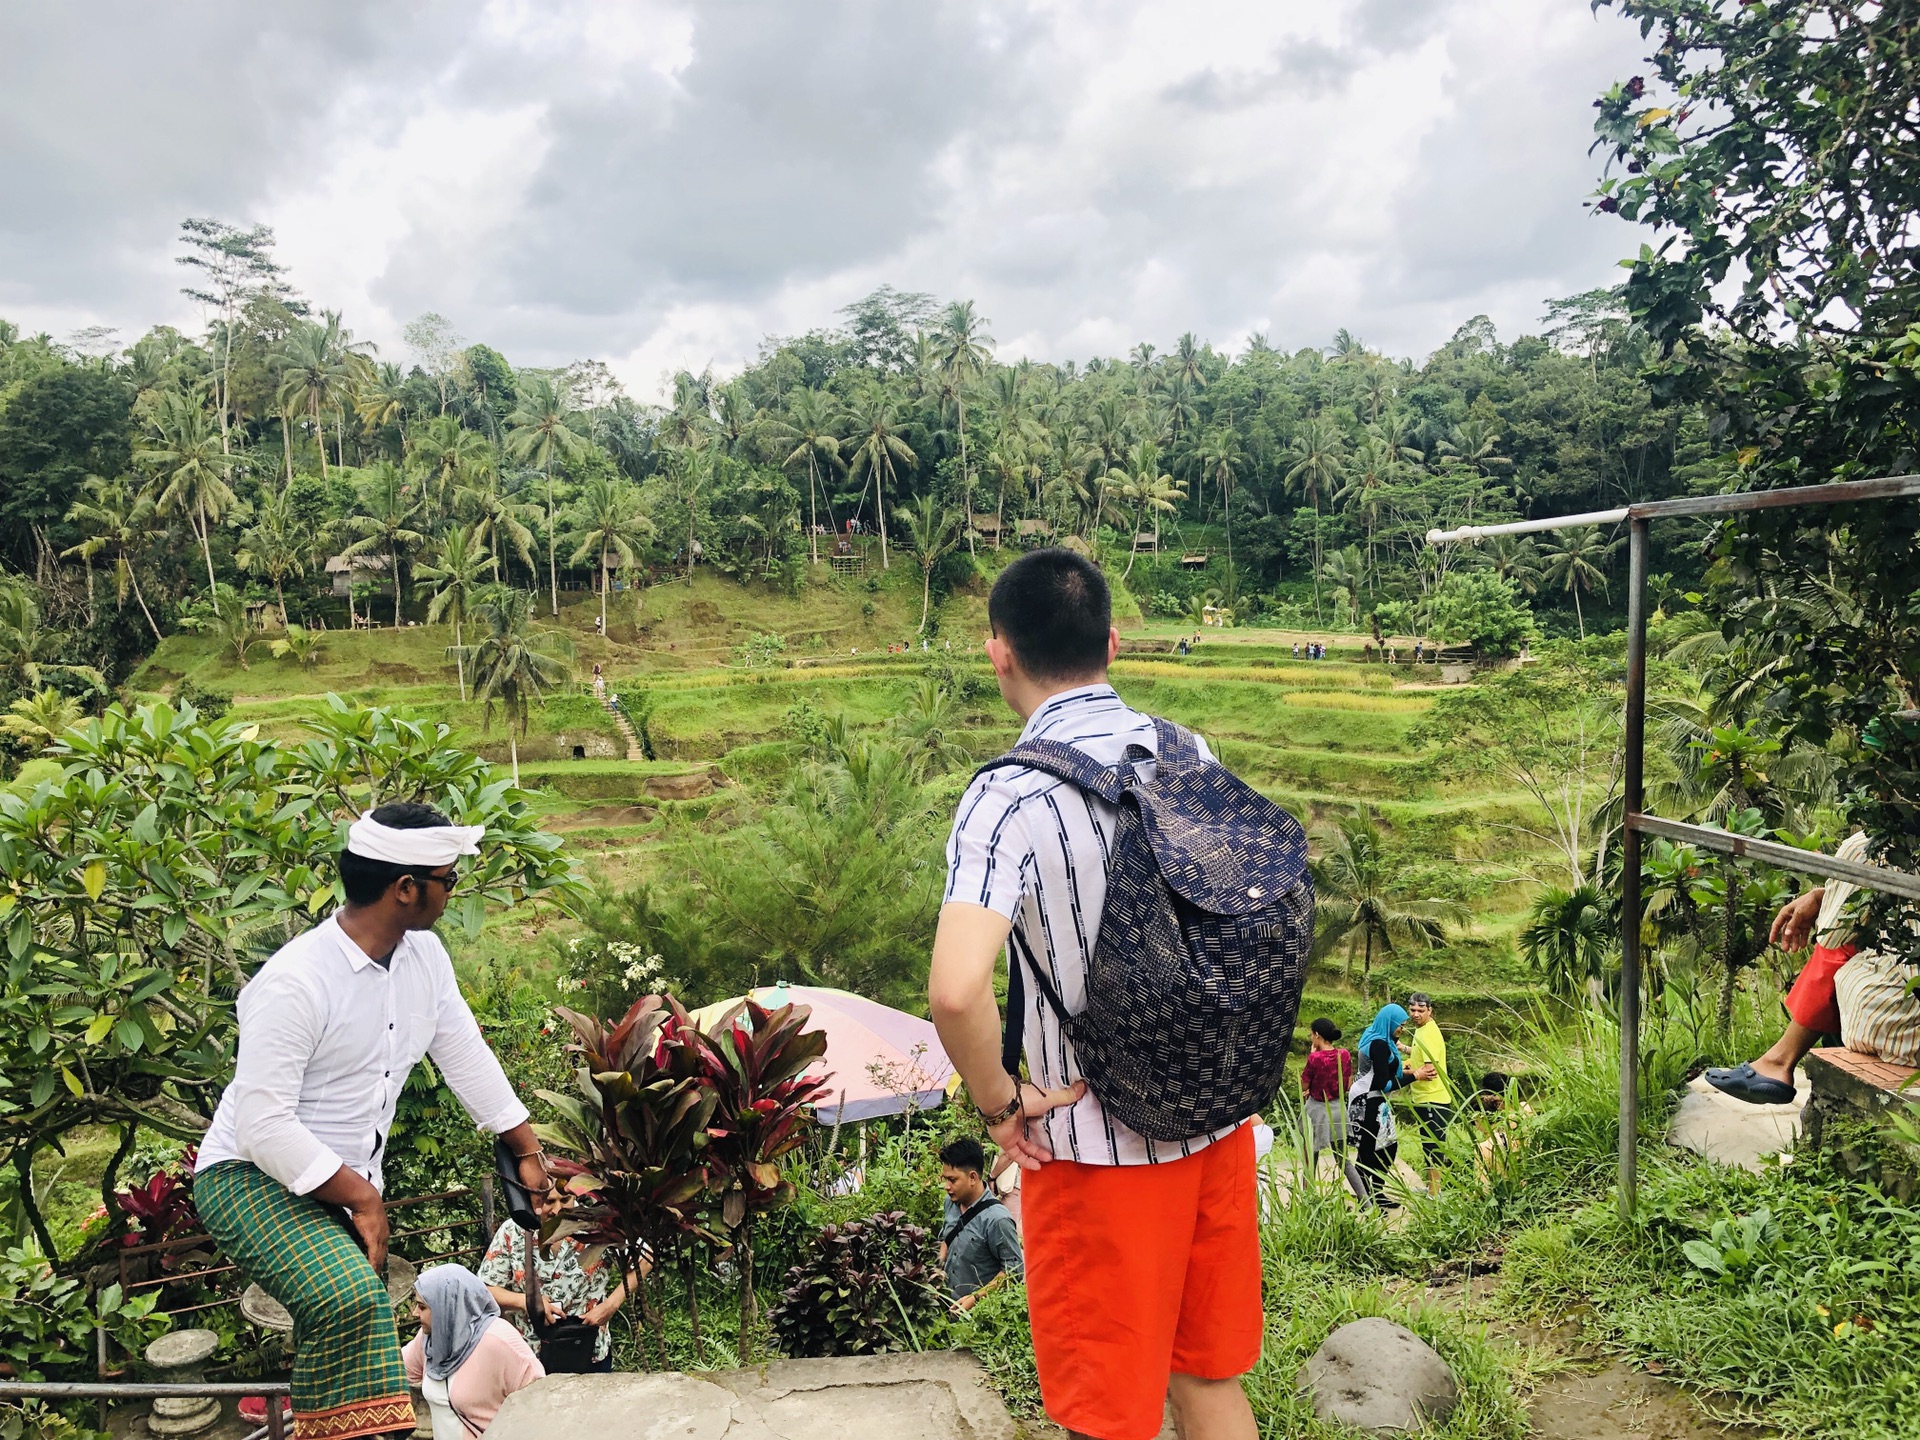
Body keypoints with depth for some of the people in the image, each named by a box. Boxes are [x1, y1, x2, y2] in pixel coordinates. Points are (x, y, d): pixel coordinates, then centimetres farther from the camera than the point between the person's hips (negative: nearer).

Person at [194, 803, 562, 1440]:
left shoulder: (424, 956, -2)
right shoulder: (294, 984, -26)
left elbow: (468, 1058, 9)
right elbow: (263, 1127, -26)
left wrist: (529, 1153, 14)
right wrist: (362, 1197, -19)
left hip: (345, 1187, 8)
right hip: (251, 1179, -8)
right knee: (351, 1296, -31)